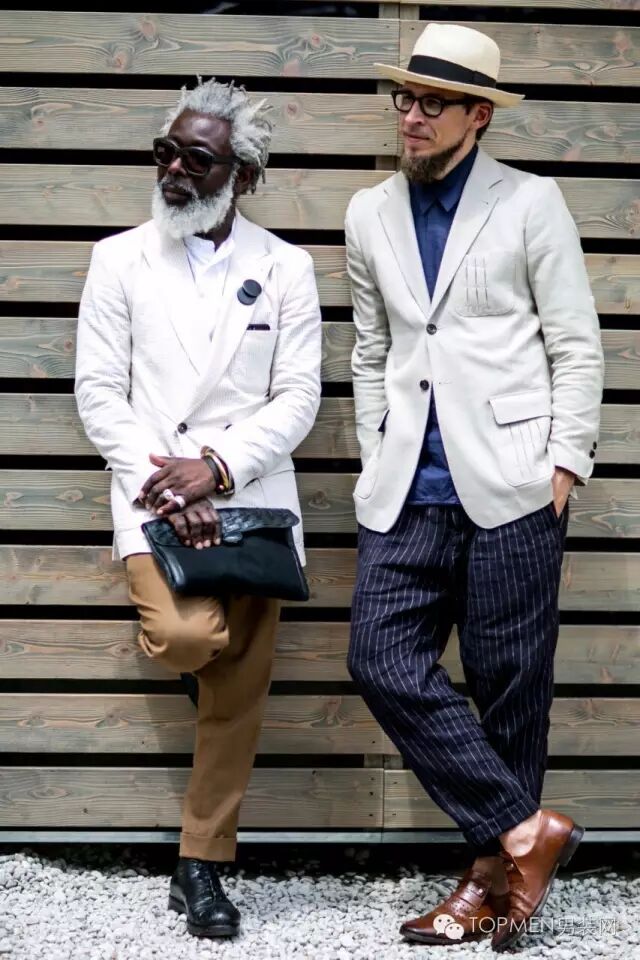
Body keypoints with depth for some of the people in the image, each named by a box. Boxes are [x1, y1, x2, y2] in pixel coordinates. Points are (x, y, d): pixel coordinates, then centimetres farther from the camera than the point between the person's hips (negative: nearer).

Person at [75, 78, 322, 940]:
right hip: (153, 492, -1)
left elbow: (299, 397, 0)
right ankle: (162, 621, 9)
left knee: (238, 691, 3)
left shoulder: (284, 268, 5)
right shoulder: (120, 259, 5)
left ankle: (202, 866, 16)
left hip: (251, 499, 1)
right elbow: (99, 391, 0)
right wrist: (165, 485, -13)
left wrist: (217, 466, -15)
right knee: (187, 638, -28)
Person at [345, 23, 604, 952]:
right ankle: (524, 831, 2)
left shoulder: (531, 204, 2)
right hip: (408, 492, 4)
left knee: (510, 685, 0)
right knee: (384, 662, -7)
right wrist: (375, 463, 13)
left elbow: (576, 346, 1)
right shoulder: (371, 214, 14)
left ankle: (493, 867, 13)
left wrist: (566, 463, -6)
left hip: (508, 487, -4)